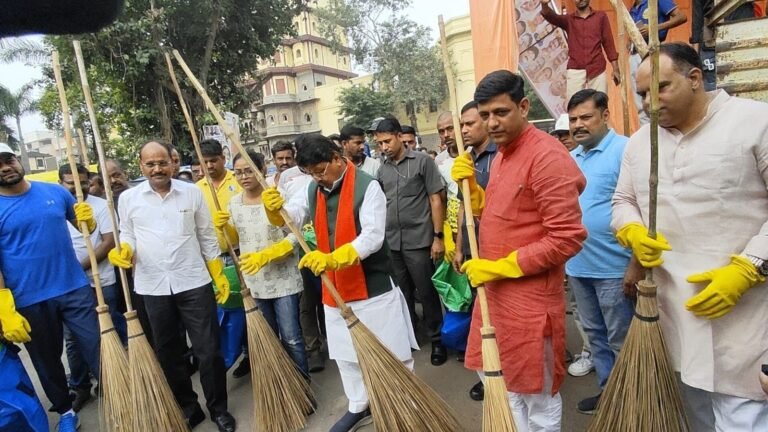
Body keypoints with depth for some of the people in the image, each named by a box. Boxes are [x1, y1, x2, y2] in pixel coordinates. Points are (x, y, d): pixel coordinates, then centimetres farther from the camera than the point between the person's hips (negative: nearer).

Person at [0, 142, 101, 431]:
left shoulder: (55, 192, 2)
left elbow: (86, 227, 13)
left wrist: (88, 220, -12)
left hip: (75, 288, 1)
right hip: (29, 301, -1)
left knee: (98, 350, 5)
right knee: (47, 361, 16)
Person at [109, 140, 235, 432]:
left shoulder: (192, 192, 2)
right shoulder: (128, 198, 2)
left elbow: (207, 238, 6)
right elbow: (128, 235, 10)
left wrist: (219, 276, 4)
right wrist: (123, 251, -14)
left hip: (194, 283, -1)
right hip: (152, 287, 2)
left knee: (208, 350, 2)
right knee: (168, 353, 13)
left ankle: (218, 408, 20)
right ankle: (188, 408, 30)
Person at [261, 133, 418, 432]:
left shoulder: (367, 186, -16)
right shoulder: (312, 190, 6)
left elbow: (372, 237, -25)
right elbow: (289, 219, 3)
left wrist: (332, 258, -37)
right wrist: (273, 209, -20)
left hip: (373, 286, -6)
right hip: (335, 288, 7)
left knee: (391, 353, 6)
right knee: (345, 353, 19)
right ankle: (359, 408, 39)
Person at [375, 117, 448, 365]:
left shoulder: (422, 161, -3)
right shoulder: (382, 170, 9)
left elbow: (436, 200, -5)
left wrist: (438, 237, -10)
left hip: (418, 241, -4)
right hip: (391, 243, 4)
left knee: (426, 293, 4)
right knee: (402, 293, 14)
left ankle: (436, 340, 20)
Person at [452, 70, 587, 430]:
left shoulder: (547, 157, -18)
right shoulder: (501, 155, 10)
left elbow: (568, 238, -23)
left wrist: (500, 267, -20)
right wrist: (470, 185, 2)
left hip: (530, 297, -9)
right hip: (495, 291, 9)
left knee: (538, 395, 11)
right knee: (500, 379, 22)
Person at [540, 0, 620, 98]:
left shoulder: (601, 16, 12)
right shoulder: (568, 19, 11)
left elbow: (608, 42, 10)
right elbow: (551, 16, -9)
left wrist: (615, 69, 4)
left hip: (598, 70, 1)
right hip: (574, 71, 0)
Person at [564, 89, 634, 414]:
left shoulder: (625, 150, -12)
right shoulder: (570, 159, 11)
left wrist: (636, 264, -19)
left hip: (613, 266, -8)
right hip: (577, 265, 8)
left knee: (621, 340, 7)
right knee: (595, 334, 19)